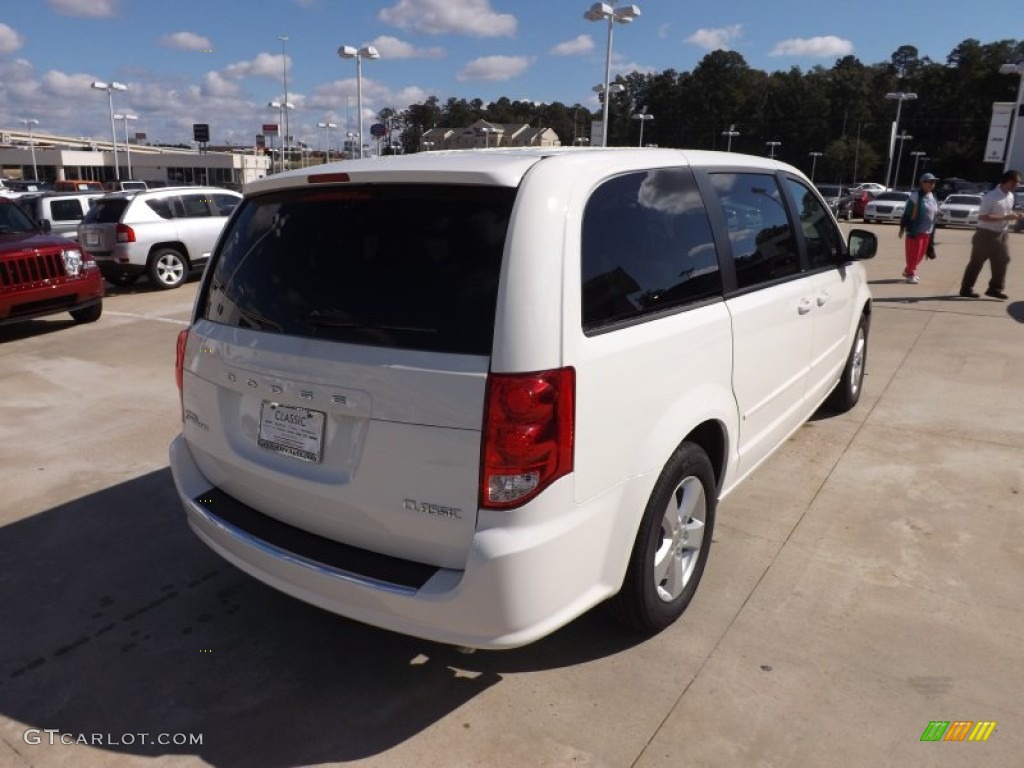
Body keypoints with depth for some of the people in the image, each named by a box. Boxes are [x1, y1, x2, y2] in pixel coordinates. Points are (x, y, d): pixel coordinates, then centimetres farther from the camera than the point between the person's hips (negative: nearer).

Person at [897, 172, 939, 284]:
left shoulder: (932, 197, 12)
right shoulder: (916, 195, -11)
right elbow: (907, 212, -13)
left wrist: (937, 214, 1)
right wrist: (902, 227, -15)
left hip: (927, 231, 8)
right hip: (915, 230, -8)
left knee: (921, 254, 14)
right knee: (913, 254, -3)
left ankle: (908, 271, 29)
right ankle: (910, 274, 10)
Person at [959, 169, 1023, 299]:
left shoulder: (1010, 196, 7)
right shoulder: (991, 196, -19)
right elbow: (982, 217, -24)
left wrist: (1014, 215, -1)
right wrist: (1005, 217, -26)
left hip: (1001, 234, 8)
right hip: (986, 234, -8)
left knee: (1002, 260, 8)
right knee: (976, 262, 1)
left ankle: (995, 288, 18)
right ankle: (966, 289, 10)